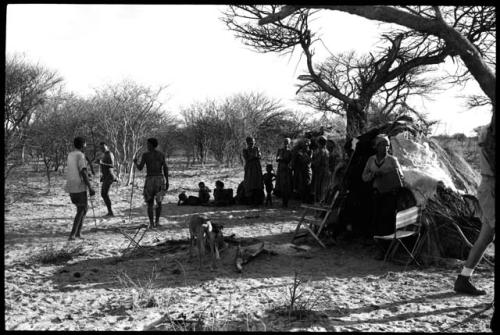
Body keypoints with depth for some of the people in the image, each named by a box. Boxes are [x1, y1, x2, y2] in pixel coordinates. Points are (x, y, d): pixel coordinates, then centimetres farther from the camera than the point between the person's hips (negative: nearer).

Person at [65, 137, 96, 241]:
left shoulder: (70, 155, 12)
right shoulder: (81, 156, -13)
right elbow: (83, 173, -20)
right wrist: (90, 188, -19)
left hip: (70, 187, 8)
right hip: (79, 187, -8)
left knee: (84, 208, 18)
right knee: (81, 210, 3)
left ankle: (78, 232, 14)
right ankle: (73, 234, -3)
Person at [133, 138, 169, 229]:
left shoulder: (145, 155, -2)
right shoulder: (161, 155, 6)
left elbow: (140, 168, -3)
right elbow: (165, 168, 2)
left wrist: (135, 162, 18)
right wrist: (167, 181, 5)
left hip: (150, 180, -2)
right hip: (160, 179, 2)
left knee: (150, 203, 9)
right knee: (159, 202, 17)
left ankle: (151, 223, 0)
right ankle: (157, 221, 7)